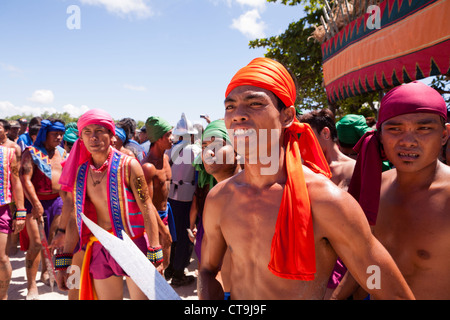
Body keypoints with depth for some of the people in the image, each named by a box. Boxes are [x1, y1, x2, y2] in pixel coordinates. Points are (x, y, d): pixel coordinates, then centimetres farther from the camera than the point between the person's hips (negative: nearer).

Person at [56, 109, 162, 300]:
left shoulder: (127, 165, -8)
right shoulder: (80, 171, 5)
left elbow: (147, 209, -10)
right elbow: (76, 217, 10)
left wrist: (155, 257, -15)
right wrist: (63, 262, 9)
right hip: (99, 249, 4)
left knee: (141, 296, 1)